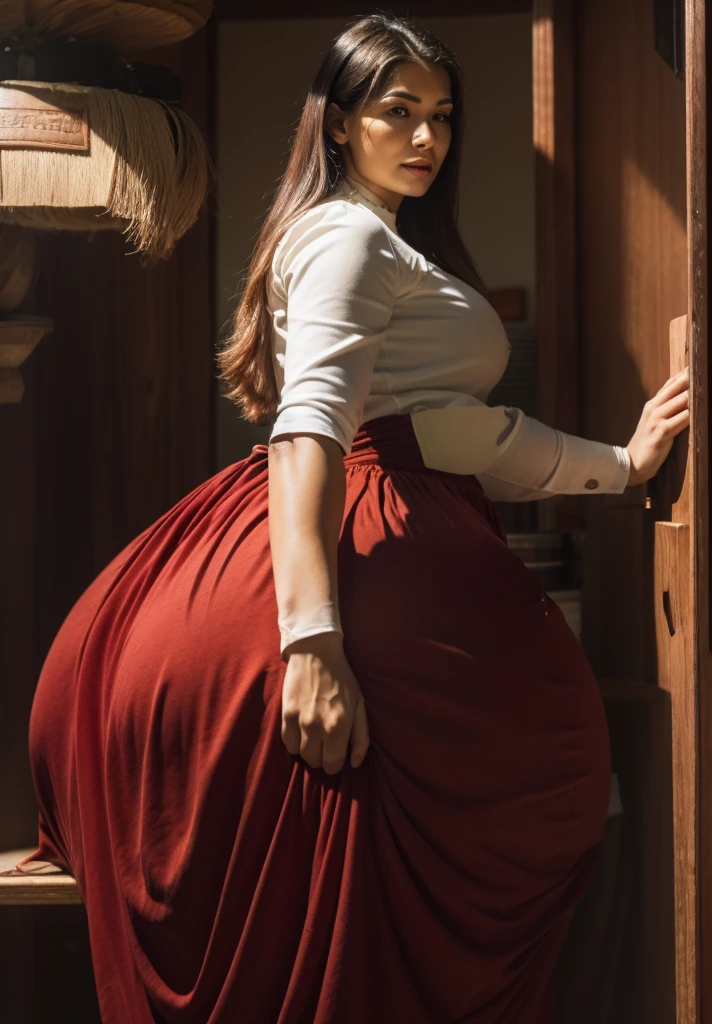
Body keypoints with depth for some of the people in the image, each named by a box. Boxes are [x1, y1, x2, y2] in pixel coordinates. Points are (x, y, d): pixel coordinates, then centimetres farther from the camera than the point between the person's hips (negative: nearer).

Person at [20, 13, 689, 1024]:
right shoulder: (351, 234, -7)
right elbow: (309, 426, -23)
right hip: (371, 557, -10)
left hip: (406, 540, 10)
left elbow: (458, 432, 23)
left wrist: (619, 462, 22)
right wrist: (312, 642, -35)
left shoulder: (404, 245, 27)